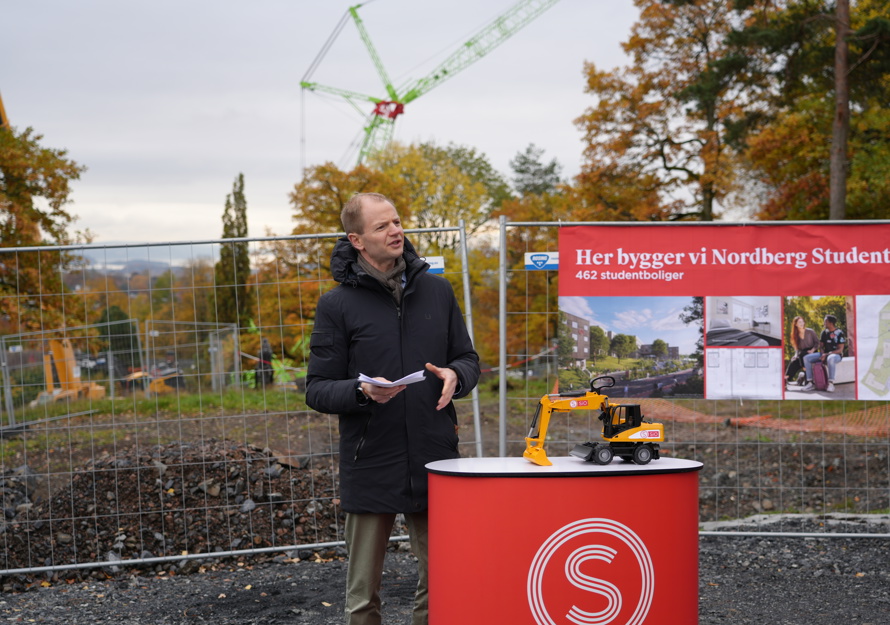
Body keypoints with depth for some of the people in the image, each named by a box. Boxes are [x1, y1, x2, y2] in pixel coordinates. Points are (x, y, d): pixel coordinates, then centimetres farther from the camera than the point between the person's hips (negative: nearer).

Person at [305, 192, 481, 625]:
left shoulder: (437, 290, 9)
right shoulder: (337, 304, -2)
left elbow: (468, 359, 16)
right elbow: (317, 390, -2)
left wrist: (455, 376, -7)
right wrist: (363, 392, -21)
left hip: (435, 462, 3)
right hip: (370, 469, -3)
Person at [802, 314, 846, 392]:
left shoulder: (839, 333, -10)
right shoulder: (824, 332, 8)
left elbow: (840, 350, -14)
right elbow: (821, 346, 11)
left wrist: (827, 354, -23)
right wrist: (822, 354, -11)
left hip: (836, 355, -7)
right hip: (825, 354, 7)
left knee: (830, 359, -43)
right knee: (806, 358, -11)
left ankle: (831, 383, -39)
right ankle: (810, 382, -15)